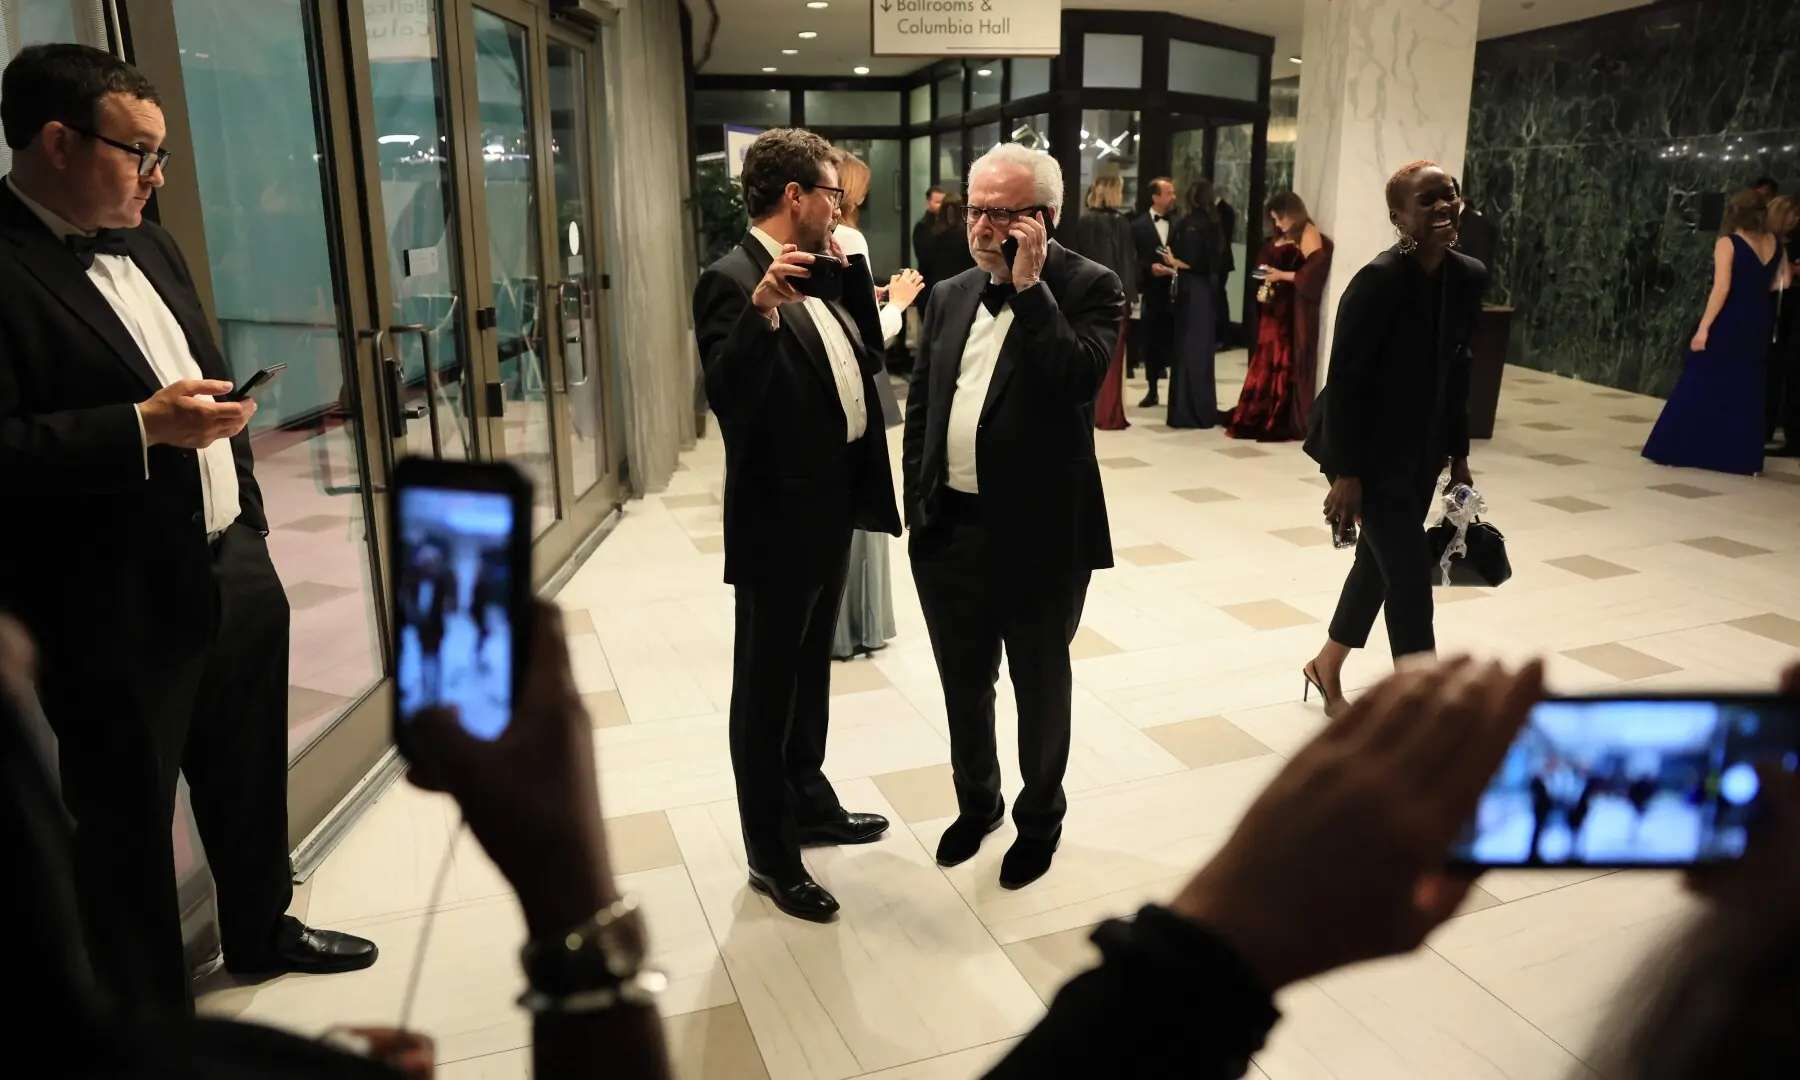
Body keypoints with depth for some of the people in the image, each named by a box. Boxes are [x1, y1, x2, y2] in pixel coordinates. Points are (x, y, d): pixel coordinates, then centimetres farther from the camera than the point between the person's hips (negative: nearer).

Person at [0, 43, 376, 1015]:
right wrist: (143, 428, -26)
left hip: (233, 573, 8)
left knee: (249, 779, 23)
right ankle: (150, 1017, 28)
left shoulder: (148, 248, 12)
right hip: (114, 610, -8)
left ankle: (260, 927, 45)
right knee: (129, 827, 10)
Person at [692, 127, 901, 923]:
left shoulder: (816, 275, 9)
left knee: (811, 670, 22)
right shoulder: (733, 279, -18)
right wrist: (763, 307, -40)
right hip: (779, 517, -9)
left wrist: (852, 272, 2)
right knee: (767, 687, 6)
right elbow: (728, 398, -29)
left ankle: (809, 804, 41)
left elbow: (867, 361, 7)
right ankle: (770, 856, 21)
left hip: (833, 506, 9)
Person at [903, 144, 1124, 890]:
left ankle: (1041, 817, 36)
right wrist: (917, 503, 7)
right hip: (948, 530, 5)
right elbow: (919, 407, 12)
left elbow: (1079, 378, -26)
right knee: (963, 686, 19)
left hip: (1039, 535, -5)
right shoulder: (951, 295, 8)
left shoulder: (1089, 288, -8)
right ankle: (977, 802, 42)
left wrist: (1030, 285, -22)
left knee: (1040, 688, 14)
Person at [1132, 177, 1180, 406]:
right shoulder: (1139, 225, 3)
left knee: (1176, 342, -1)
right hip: (1152, 292, 0)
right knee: (1151, 343, 8)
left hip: (1176, 291, 0)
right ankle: (1152, 391, 19)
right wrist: (1150, 268, -15)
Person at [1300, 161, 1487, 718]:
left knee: (1380, 562, 18)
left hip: (1423, 448, 8)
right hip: (1373, 449, -8)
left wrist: (1458, 453, 13)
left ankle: (1326, 668, 39)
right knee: (1411, 578, -5)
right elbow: (1345, 379, -20)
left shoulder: (1469, 276, 1)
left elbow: (1457, 371, 11)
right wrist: (1345, 472, -20)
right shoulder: (1378, 280, -21)